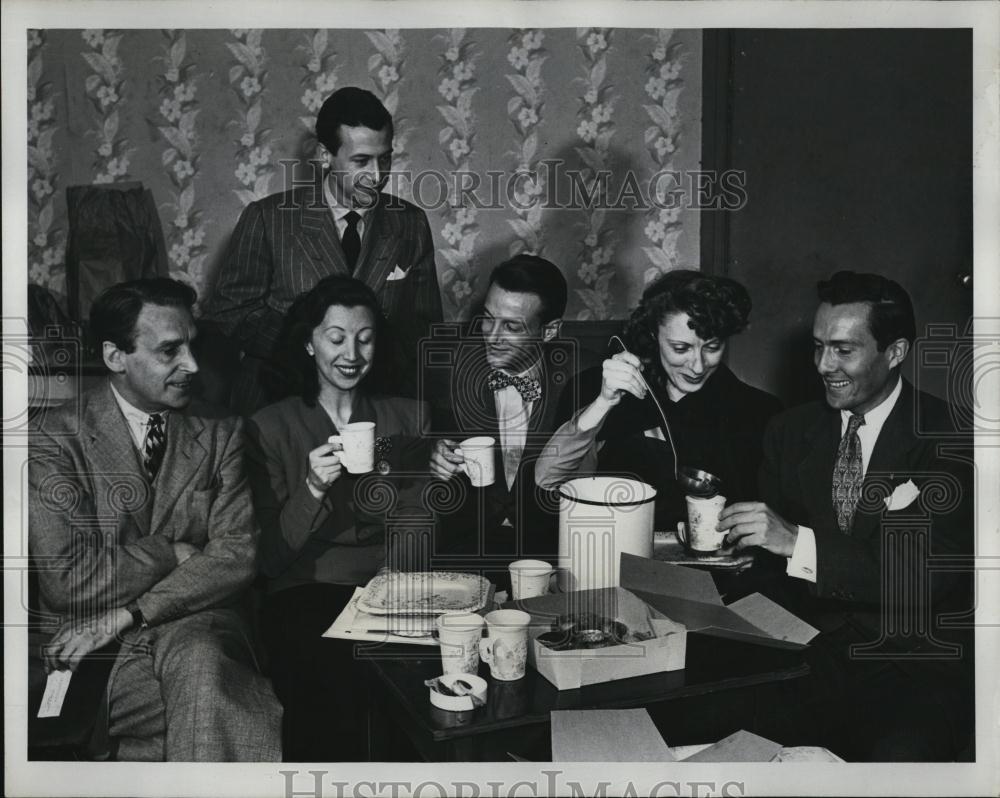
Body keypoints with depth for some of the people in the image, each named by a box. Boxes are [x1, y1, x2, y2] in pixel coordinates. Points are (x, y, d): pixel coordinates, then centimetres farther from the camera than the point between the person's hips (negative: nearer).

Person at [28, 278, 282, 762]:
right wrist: (174, 553, -6)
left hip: (195, 627, 3)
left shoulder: (220, 432, 5)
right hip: (94, 643, -2)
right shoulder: (57, 437, -3)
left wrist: (129, 614, -13)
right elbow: (67, 580, -11)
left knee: (200, 661, -33)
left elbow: (238, 553, -4)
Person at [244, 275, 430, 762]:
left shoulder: (409, 418, 13)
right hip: (305, 596, -1)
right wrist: (312, 489, -16)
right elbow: (270, 560, -1)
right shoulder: (269, 427, 5)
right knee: (330, 676, -30)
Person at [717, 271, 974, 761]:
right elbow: (770, 557, 10)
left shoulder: (952, 438, -6)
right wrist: (719, 533, -13)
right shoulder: (789, 431, 8)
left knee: (899, 756, -32)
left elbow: (931, 574, -18)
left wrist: (798, 541, -27)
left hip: (920, 665, -3)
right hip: (813, 653, 3)